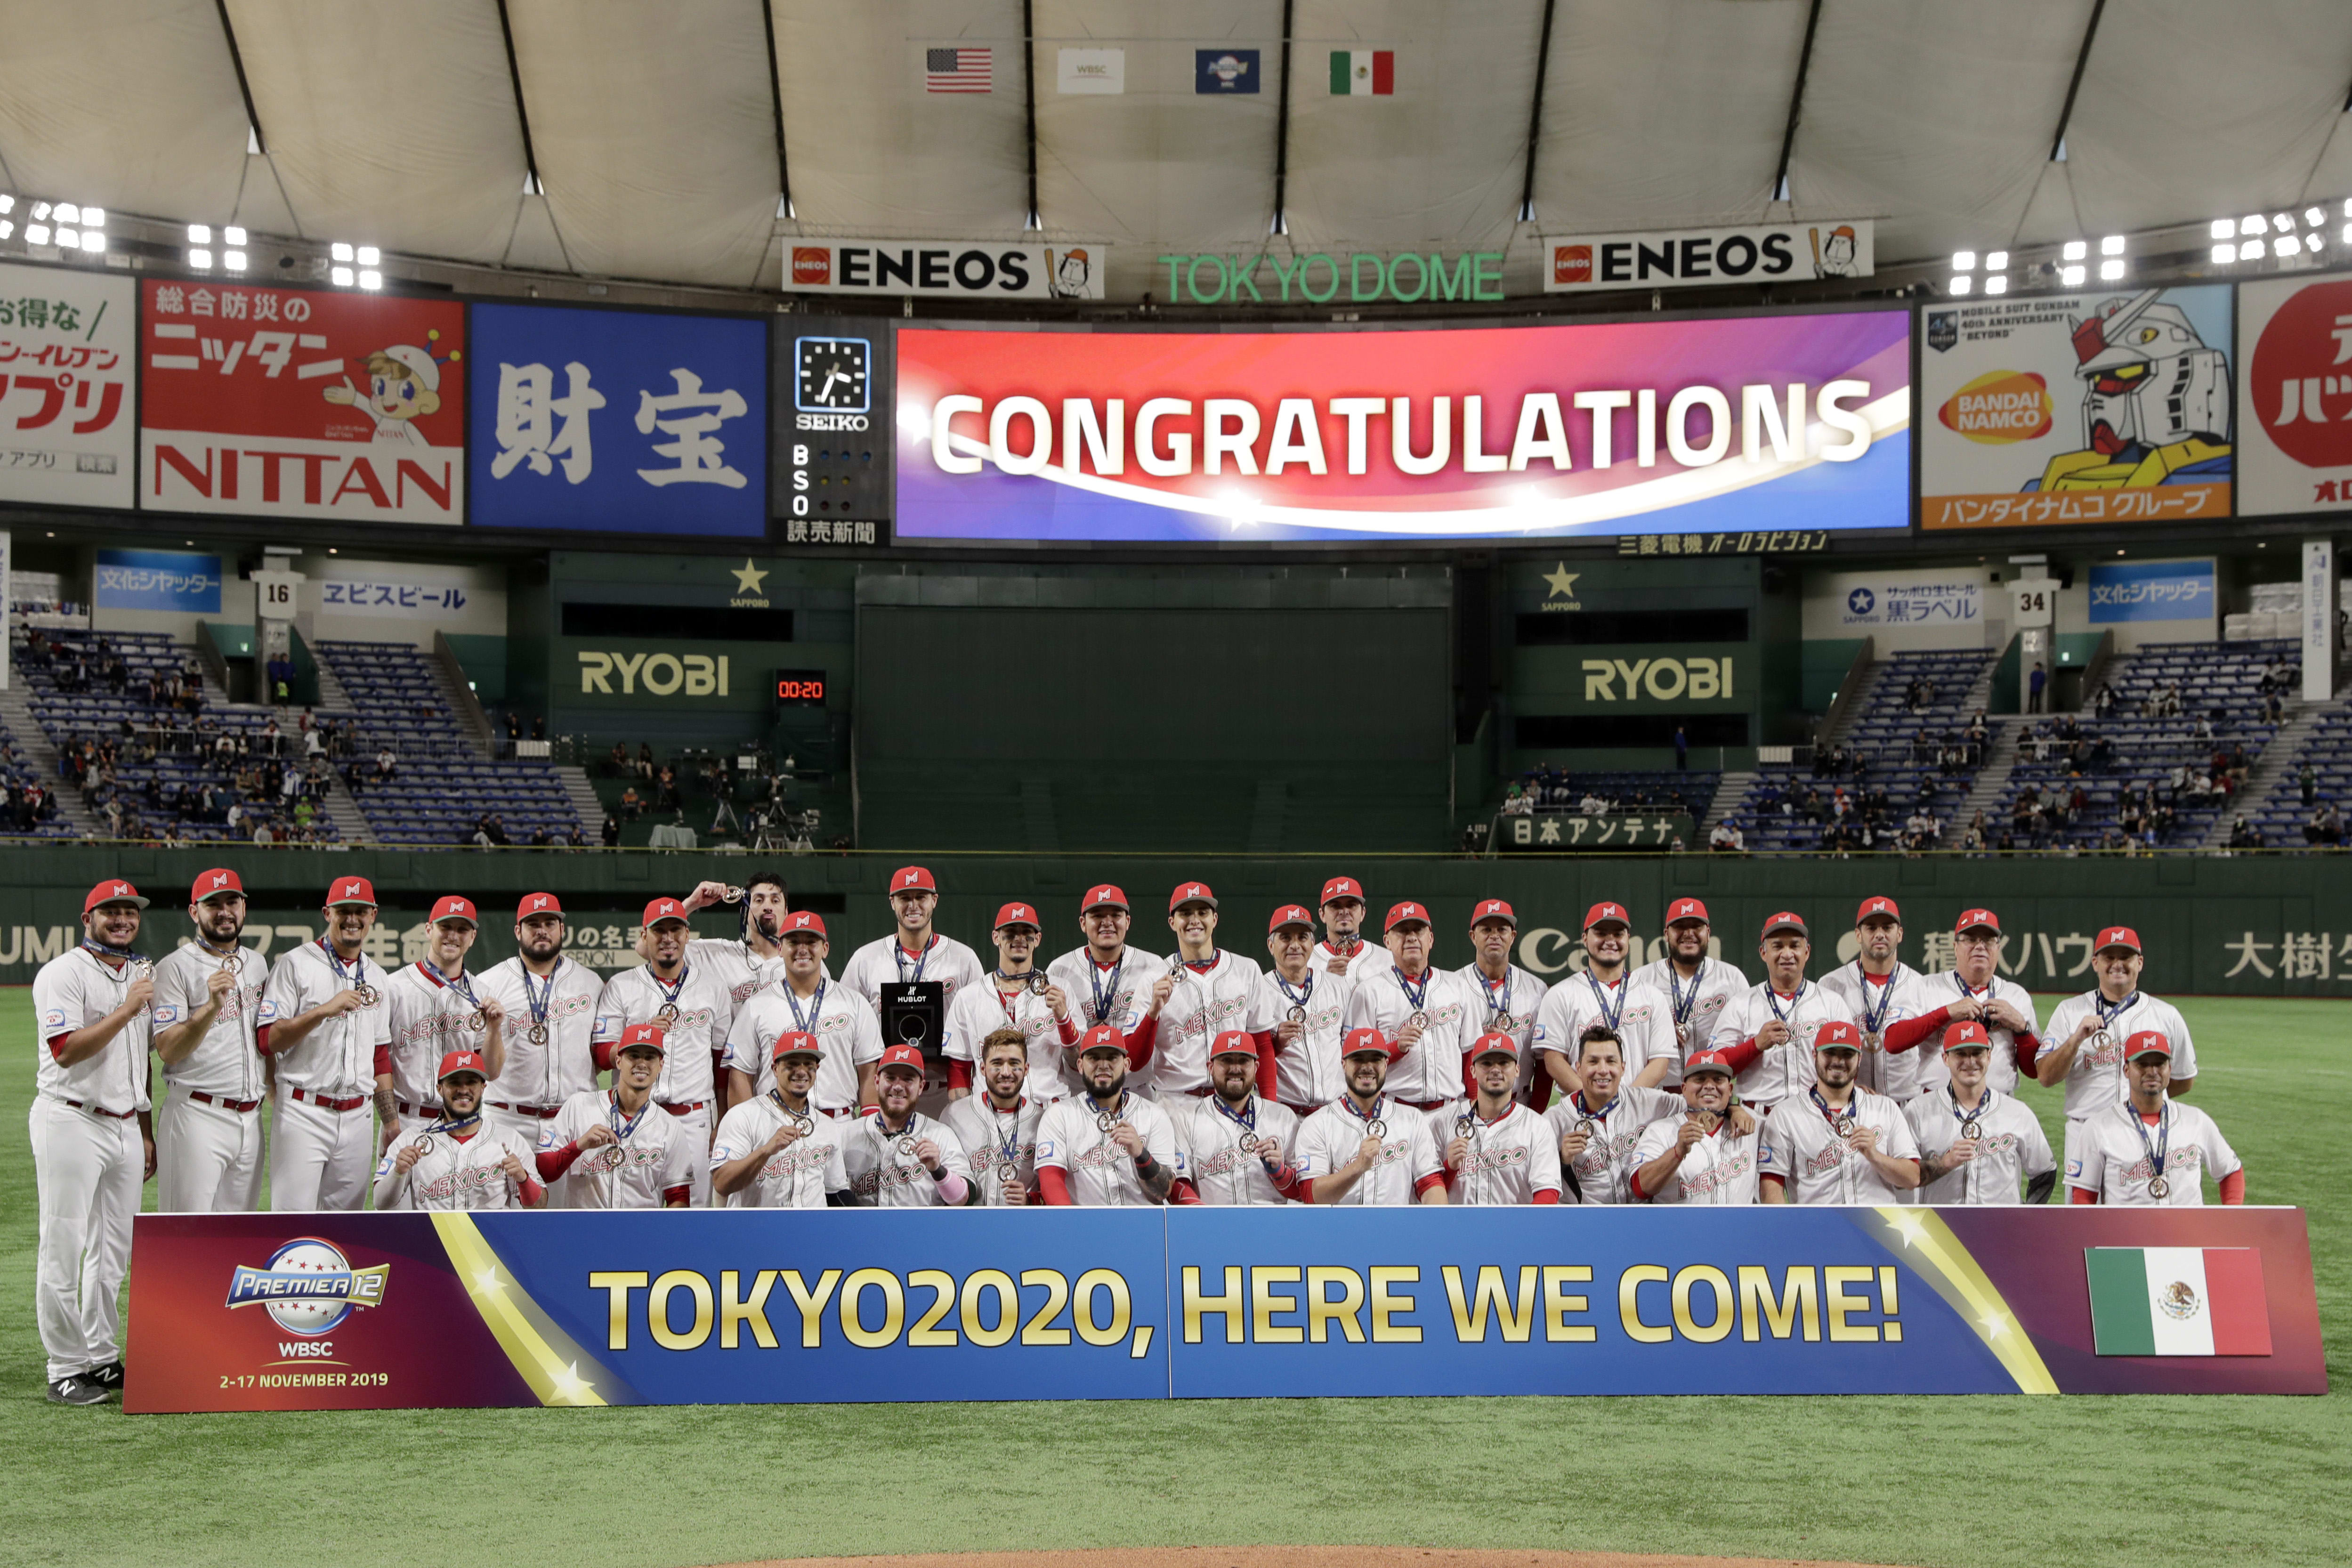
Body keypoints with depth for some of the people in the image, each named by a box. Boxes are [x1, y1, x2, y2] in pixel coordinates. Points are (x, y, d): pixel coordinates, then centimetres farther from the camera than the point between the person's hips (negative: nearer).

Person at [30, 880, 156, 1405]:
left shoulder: (142, 975, 17)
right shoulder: (63, 973, -7)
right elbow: (67, 1051, -19)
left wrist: (147, 1132, 17)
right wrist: (125, 1011, -20)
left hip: (125, 1127, 7)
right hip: (72, 1123, -7)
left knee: (113, 1253, 10)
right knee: (64, 1248, -5)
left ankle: (104, 1359, 18)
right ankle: (65, 1370, 0)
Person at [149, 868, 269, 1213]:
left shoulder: (258, 964, 15)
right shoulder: (175, 967, -5)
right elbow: (167, 1050, -14)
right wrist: (212, 1007, -26)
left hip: (250, 1117, 6)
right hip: (197, 1116, -6)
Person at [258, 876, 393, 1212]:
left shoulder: (379, 979, 15)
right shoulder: (295, 965, -2)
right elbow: (267, 1040, -11)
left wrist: (391, 1123, 13)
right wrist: (324, 1011, -22)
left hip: (357, 1117, 5)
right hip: (303, 1112, -5)